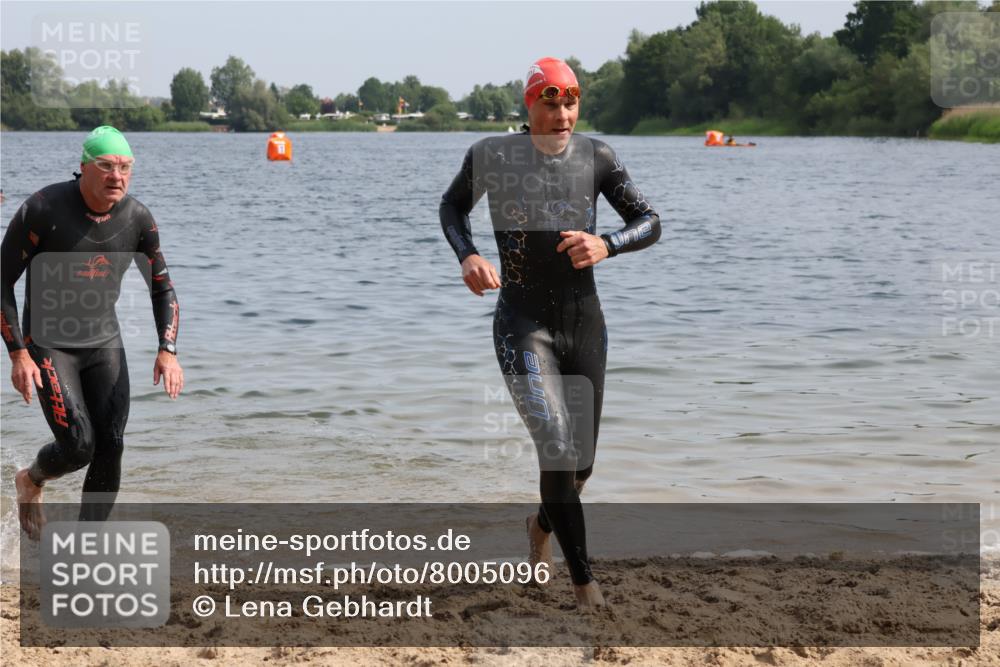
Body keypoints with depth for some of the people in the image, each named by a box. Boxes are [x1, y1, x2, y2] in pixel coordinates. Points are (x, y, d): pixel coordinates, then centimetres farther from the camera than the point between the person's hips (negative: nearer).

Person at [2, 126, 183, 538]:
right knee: (78, 446, -15)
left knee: (110, 449, -4)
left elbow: (162, 289, 7)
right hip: (48, 345, -4)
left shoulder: (137, 219, -6)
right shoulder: (44, 209, -18)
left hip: (105, 342, 4)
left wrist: (168, 351, -7)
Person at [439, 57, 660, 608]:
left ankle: (542, 523, 46)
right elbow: (452, 206, 10)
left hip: (584, 322, 3)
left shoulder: (595, 157, -4)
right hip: (521, 326, -3)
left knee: (581, 461, 12)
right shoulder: (491, 155, -8)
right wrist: (467, 257, -9)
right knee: (557, 449, -19)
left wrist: (606, 246, -21)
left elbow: (649, 223, 0)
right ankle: (584, 582, -8)